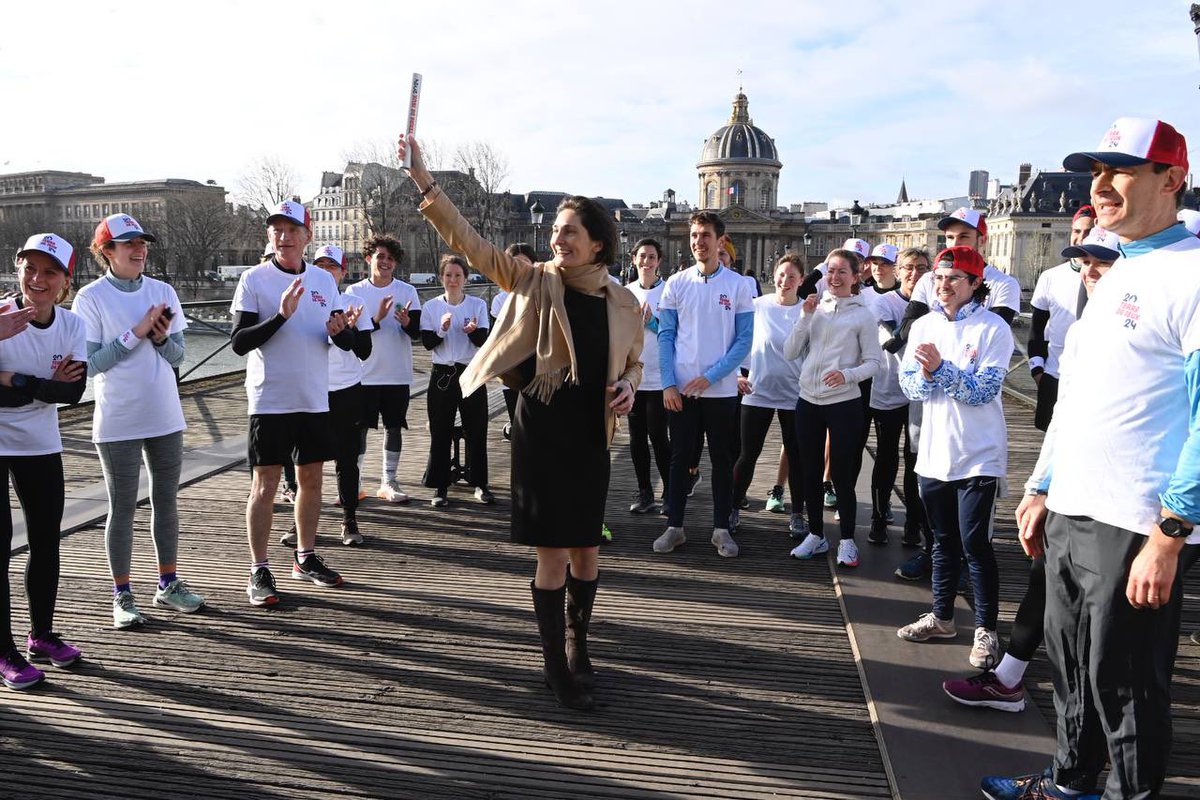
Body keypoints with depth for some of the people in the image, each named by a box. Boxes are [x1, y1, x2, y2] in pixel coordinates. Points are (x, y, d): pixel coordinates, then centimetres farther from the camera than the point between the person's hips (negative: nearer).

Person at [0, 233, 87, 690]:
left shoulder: (72, 326, -3)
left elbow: (74, 391, -14)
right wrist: (47, 386, -23)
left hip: (41, 446, 4)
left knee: (46, 543, 12)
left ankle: (42, 636, 28)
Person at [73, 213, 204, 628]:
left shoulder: (164, 292, 5)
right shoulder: (91, 297, -7)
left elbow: (177, 355, 7)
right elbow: (92, 363, -11)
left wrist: (161, 336, -13)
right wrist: (136, 333, -17)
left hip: (165, 417, 4)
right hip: (118, 422, -4)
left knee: (166, 500, 12)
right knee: (122, 508, 4)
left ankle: (168, 583, 24)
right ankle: (123, 595, 15)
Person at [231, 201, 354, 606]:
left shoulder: (324, 280, 8)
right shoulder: (254, 279, -5)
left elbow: (348, 342, 9)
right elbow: (239, 342, -12)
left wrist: (339, 332, -14)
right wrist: (281, 315, -24)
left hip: (314, 398, 5)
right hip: (270, 400, -4)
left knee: (311, 479, 12)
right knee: (265, 485, -1)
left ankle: (305, 557, 26)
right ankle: (259, 571, 7)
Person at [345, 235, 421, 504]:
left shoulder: (407, 291, 3)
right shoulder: (354, 291, 2)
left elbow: (417, 333, -2)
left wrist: (407, 322, -24)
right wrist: (376, 319, -21)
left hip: (397, 373, 1)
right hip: (364, 373, -1)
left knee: (394, 427, 7)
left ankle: (388, 482, 18)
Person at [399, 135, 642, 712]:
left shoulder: (623, 303, 2)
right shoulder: (533, 281, -4)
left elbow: (633, 361, 17)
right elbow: (468, 242, -9)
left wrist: (628, 386, -5)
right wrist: (425, 183, -19)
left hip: (590, 439, 3)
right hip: (541, 433, -2)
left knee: (585, 551, 11)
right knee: (552, 556, 2)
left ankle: (577, 647, 35)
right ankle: (555, 666, 19)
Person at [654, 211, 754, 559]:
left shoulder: (738, 284, -1)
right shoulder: (676, 283, 4)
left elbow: (744, 339, -3)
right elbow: (665, 336, 3)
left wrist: (710, 376, -12)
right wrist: (669, 384, -6)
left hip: (721, 389, -1)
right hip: (680, 389, 1)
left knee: (722, 460, 8)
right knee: (680, 457, 7)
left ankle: (721, 528, 19)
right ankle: (674, 526, 17)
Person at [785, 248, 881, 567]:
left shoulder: (862, 314, -1)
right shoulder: (815, 308, 8)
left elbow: (873, 362, -1)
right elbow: (790, 353, 3)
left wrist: (847, 375, -20)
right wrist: (805, 316, -7)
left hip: (844, 403, -4)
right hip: (808, 401, 4)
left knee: (841, 474, 1)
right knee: (810, 472, 11)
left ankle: (847, 540, 17)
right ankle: (816, 535, 25)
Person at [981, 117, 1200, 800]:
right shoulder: (1115, 275, 16)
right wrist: (1044, 490, 19)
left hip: (1136, 528, -8)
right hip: (1071, 513, 9)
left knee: (1125, 684, 6)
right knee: (1071, 661, 20)